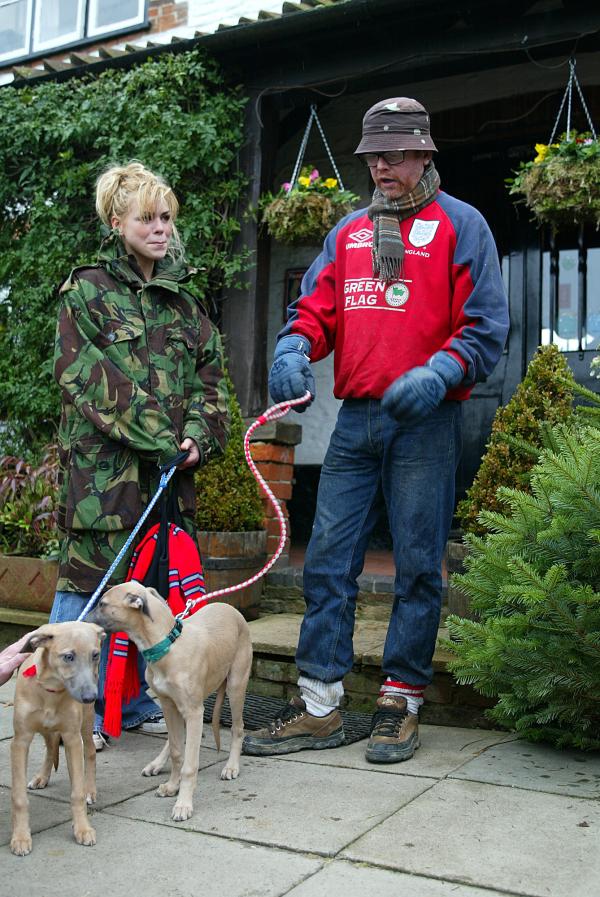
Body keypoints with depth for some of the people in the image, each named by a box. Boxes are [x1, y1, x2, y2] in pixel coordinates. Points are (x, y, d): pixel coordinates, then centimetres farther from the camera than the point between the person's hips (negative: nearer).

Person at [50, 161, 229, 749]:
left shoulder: (181, 298, 16)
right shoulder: (87, 291, -1)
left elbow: (209, 373, 13)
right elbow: (87, 379, -11)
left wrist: (199, 436, -5)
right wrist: (157, 438, -15)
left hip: (169, 468, 6)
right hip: (102, 463, -5)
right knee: (88, 581, -1)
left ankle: (136, 704, 25)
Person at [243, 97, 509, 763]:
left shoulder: (459, 224, 5)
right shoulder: (348, 232, 20)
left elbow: (486, 326, -2)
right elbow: (316, 306, 13)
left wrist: (438, 372, -19)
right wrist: (294, 348, -9)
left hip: (425, 422, -4)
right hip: (354, 420, 5)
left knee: (417, 567, 2)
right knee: (327, 560, 2)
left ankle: (401, 702, 15)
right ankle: (318, 707, 11)